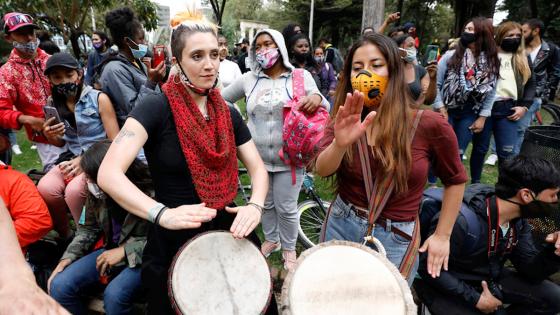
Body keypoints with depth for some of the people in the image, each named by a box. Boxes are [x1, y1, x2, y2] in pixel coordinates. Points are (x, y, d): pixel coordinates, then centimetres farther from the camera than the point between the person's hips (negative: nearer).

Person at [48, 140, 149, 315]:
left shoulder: (150, 193, -25)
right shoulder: (96, 191, -7)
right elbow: (89, 229, 9)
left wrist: (125, 251, -20)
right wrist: (66, 259, -2)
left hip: (142, 256, -6)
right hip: (111, 251, 6)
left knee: (114, 294, -30)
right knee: (59, 286, -10)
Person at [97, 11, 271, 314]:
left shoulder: (228, 113, 2)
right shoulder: (157, 106, -15)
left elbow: (258, 168, 3)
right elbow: (108, 174, -25)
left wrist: (255, 205, -18)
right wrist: (163, 214, -40)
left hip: (229, 232, 5)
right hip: (175, 242, -5)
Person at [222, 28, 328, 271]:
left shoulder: (301, 76, -3)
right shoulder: (249, 79, 3)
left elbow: (324, 109, -2)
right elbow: (222, 99, 15)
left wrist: (317, 98, -24)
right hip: (258, 157, 3)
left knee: (286, 208, 7)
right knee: (265, 204, 18)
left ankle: (289, 248, 32)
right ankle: (271, 240, 42)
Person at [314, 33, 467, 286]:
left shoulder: (428, 124, -14)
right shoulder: (345, 121, -5)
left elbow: (455, 180, 1)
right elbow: (321, 169, -22)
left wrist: (442, 236, 1)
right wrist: (340, 144, -43)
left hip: (395, 238, -2)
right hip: (341, 226, 3)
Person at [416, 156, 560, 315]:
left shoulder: (519, 219, -6)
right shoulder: (462, 220, -33)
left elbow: (529, 271, 1)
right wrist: (476, 299, -20)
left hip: (489, 278, 8)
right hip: (450, 287, -8)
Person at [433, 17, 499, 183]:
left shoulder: (491, 62, -2)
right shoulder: (450, 56, -9)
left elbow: (491, 92, 3)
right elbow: (436, 84, -7)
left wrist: (482, 118, -1)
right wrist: (441, 110, -10)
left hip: (469, 113, 2)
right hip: (447, 110, -2)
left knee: (458, 152, 6)